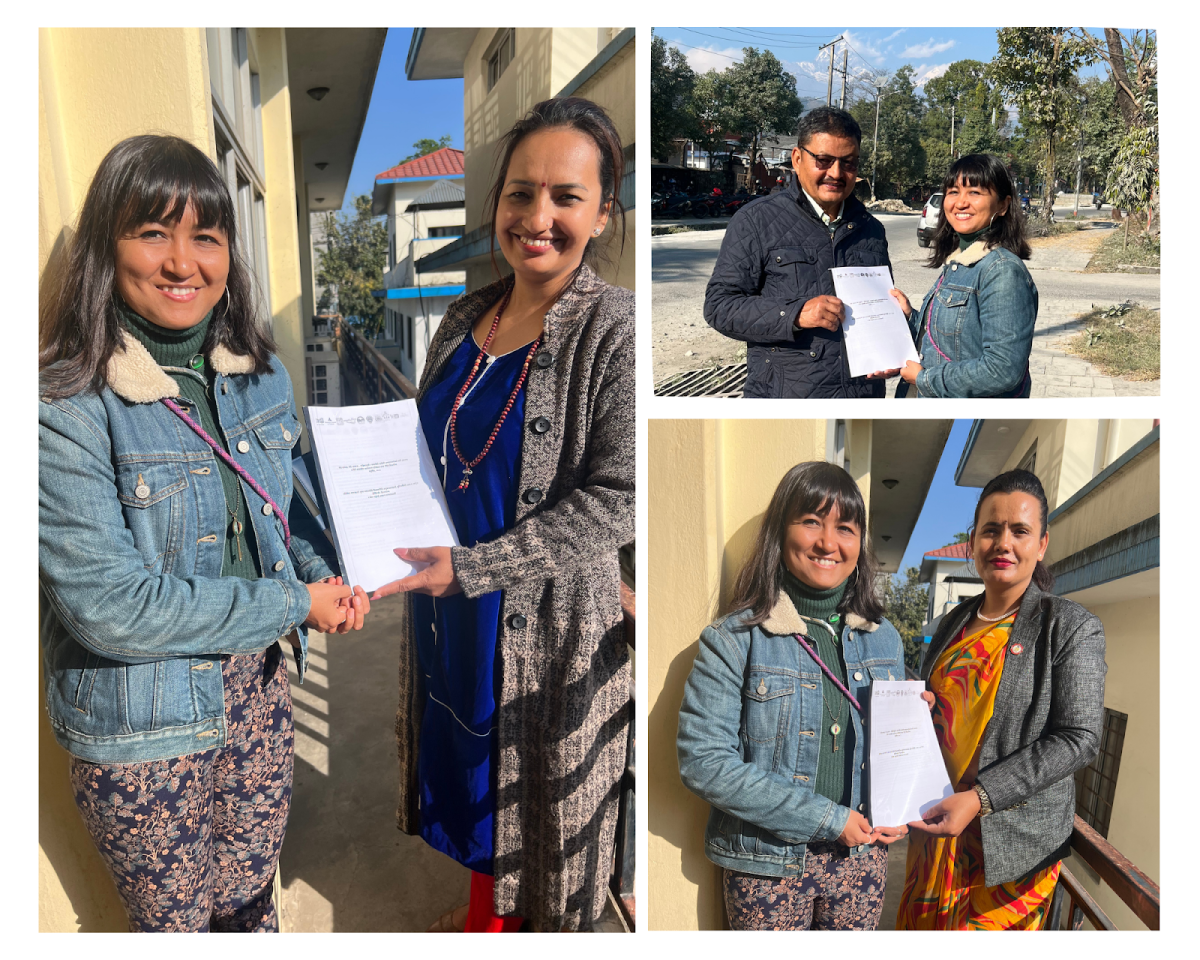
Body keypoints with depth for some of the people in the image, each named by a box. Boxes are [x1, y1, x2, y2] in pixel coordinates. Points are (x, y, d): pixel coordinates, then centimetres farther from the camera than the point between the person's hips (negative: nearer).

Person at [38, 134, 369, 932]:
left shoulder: (259, 375, -2)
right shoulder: (67, 410, -22)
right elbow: (110, 607, -24)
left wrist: (325, 569, -8)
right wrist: (293, 605, -20)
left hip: (259, 686, 5)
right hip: (142, 727, -5)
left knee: (251, 894, 25)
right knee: (175, 921, 20)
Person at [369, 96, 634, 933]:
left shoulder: (616, 330, -17)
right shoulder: (465, 319, 3)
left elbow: (615, 501, -21)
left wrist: (473, 566, -24)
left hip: (550, 620, -6)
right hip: (449, 606, 7)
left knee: (546, 792, 13)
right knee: (469, 766, 23)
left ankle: (551, 921, 41)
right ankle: (488, 911, 49)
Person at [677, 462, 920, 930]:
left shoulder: (883, 638, 4)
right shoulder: (735, 639, -13)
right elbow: (703, 761, -19)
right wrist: (828, 819, -18)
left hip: (861, 856, 4)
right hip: (769, 862, -4)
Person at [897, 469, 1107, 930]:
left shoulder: (1073, 628, -9)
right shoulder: (954, 623, 8)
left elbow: (1077, 739, -16)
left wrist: (980, 798, -24)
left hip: (1016, 838, -5)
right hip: (937, 823, 5)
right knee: (921, 926, 15)